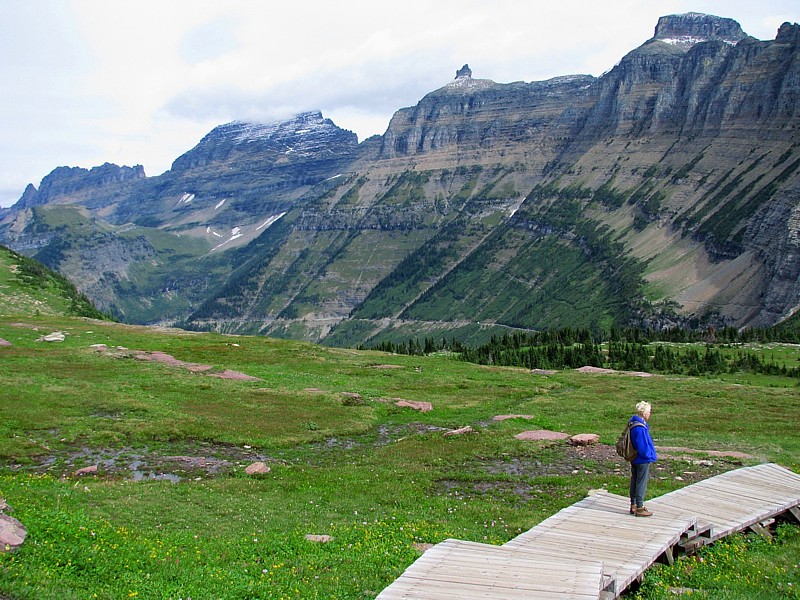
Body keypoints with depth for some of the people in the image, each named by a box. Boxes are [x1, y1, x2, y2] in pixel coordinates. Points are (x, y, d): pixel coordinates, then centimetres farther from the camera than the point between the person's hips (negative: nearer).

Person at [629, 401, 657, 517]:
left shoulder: (633, 423, 5)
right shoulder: (640, 428, -27)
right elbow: (643, 446, -25)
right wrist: (650, 455, -10)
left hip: (634, 459, 10)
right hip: (643, 460, -10)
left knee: (634, 481, 17)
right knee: (641, 484, 1)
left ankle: (633, 506, 28)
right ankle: (639, 508, 9)